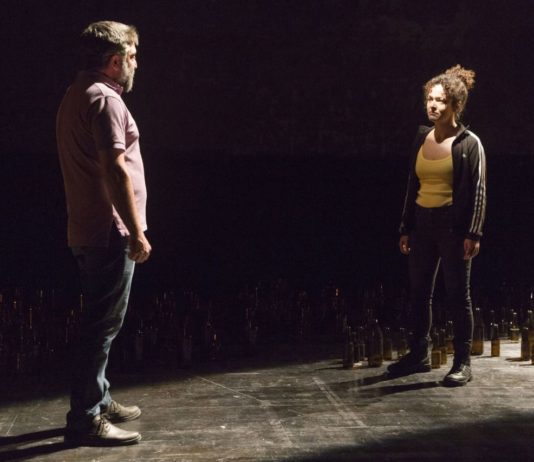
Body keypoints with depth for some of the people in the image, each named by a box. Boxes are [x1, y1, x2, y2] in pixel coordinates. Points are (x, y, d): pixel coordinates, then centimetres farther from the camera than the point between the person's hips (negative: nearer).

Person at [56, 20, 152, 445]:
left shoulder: (76, 96, 17)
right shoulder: (105, 99, -15)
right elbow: (116, 170, -22)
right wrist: (137, 232, -21)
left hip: (88, 231, 10)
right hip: (109, 233, -10)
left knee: (99, 322, 18)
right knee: (103, 326, -6)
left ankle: (99, 401, 28)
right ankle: (86, 420, -1)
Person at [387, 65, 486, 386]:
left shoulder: (469, 143, -6)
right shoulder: (422, 139, 9)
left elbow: (478, 191, -8)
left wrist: (473, 234, -14)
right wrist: (405, 228, 12)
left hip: (453, 225, -6)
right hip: (423, 224, 6)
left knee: (458, 294, 2)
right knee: (420, 293, 11)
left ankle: (463, 363, 11)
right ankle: (419, 355, 25)